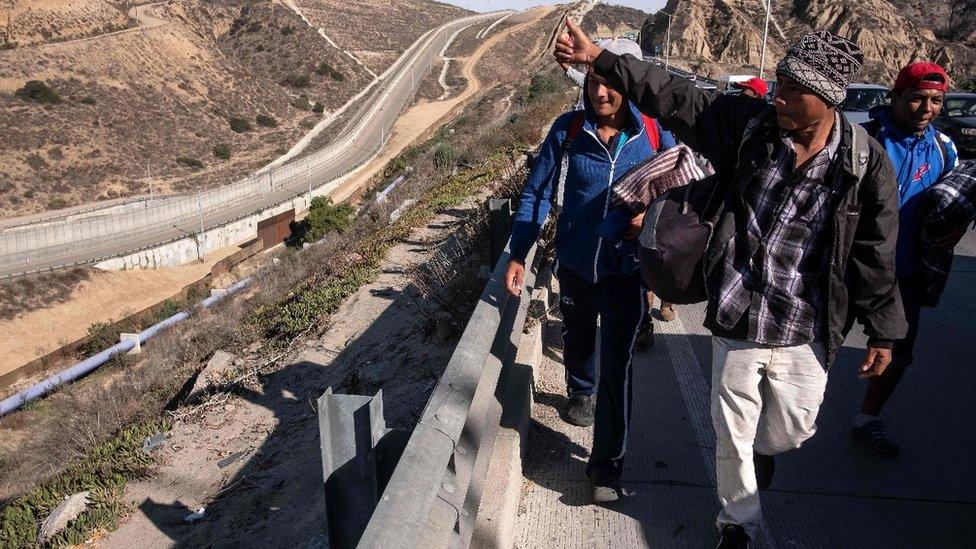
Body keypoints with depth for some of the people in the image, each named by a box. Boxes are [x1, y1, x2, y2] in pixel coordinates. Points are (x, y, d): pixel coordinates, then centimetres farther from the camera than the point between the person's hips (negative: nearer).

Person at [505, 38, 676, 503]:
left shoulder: (655, 134, -10)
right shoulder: (568, 129, -9)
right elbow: (537, 192, -3)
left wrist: (652, 214, -20)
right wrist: (518, 255, -7)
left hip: (624, 269, -1)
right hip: (574, 263, 2)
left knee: (616, 365, -2)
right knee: (577, 342, 24)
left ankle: (606, 464, 10)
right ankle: (580, 392, 56)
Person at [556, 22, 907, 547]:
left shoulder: (866, 162, -8)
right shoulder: (748, 123, -7)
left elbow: (875, 255, -1)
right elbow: (673, 96, -5)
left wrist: (882, 332, 4)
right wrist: (598, 58, -7)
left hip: (806, 334, 0)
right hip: (738, 322, 0)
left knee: (792, 430, 18)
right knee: (733, 435, 13)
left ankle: (760, 452, 56)